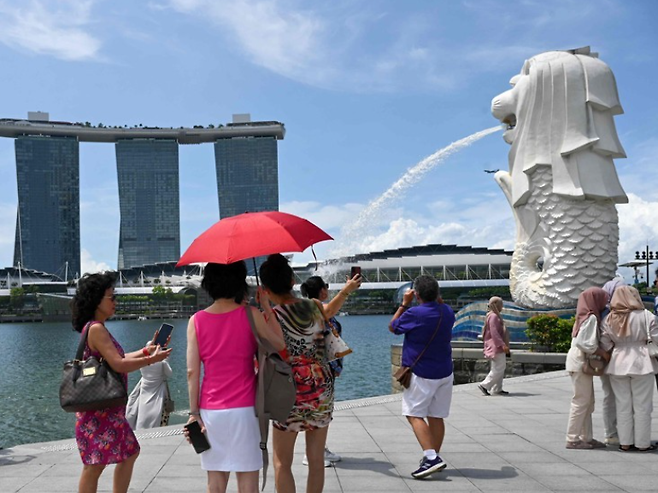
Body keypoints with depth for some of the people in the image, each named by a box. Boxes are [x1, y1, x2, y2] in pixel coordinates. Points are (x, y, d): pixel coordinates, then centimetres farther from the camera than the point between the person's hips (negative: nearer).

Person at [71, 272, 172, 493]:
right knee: (95, 464, -4)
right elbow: (118, 365, -24)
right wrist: (151, 359, -15)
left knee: (129, 453, 19)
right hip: (98, 410, -11)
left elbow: (116, 359, 17)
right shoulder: (96, 328, -17)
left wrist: (144, 352, 10)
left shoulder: (96, 328, 13)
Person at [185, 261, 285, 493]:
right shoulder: (250, 314, -7)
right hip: (243, 408, -3)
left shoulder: (196, 321, 0)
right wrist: (267, 307, 7)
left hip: (210, 410, 3)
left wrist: (194, 412, 2)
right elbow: (279, 344, 3)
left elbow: (192, 372, -2)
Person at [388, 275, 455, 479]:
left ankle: (431, 457, -16)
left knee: (414, 415, -4)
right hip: (445, 372, 7)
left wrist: (404, 303, 5)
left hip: (421, 374, -7)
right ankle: (434, 456, 18)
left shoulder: (414, 314, -18)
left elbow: (392, 327, 0)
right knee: (436, 416, 12)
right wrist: (438, 300, 16)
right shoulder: (448, 312, 2)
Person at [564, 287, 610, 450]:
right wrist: (603, 353, -14)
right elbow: (585, 343, -22)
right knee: (581, 401, -5)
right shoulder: (591, 318, -14)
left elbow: (583, 340, 11)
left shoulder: (585, 316, 13)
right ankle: (572, 439, 0)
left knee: (588, 402, 13)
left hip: (581, 362, 10)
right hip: (581, 362, -10)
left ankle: (586, 437, 18)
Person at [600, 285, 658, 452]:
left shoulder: (608, 319, 1)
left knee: (623, 405, 10)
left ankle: (625, 443, 14)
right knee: (642, 405, 6)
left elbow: (604, 345, 0)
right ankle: (642, 443, 11)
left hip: (618, 363, 3)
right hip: (641, 363, -3)